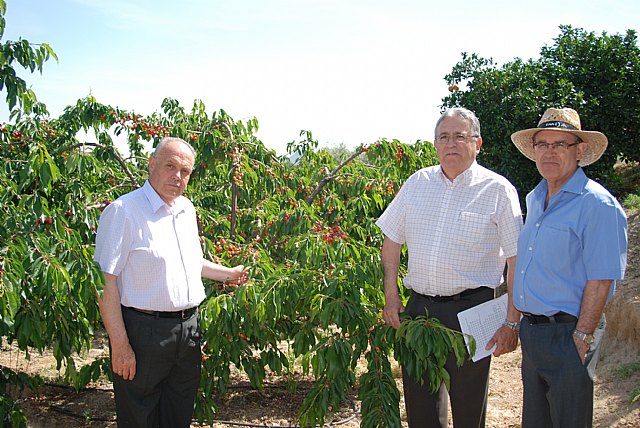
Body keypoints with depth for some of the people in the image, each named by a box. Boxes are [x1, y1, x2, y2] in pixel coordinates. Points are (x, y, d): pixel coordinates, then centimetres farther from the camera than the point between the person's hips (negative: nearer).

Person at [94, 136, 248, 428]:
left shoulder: (186, 209, 11)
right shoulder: (123, 211, -15)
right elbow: (105, 283, -18)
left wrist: (228, 273, 24)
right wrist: (120, 345, -20)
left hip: (188, 327, 7)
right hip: (143, 333, -7)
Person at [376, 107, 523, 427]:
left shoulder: (498, 190, -4)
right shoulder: (417, 183, 8)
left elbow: (516, 259, -6)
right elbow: (392, 240, 14)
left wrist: (511, 322, -10)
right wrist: (391, 296, 6)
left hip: (471, 309, -3)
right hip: (419, 307, 4)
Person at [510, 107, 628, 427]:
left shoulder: (598, 205, -14)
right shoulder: (534, 200, 10)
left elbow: (600, 281, -17)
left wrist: (582, 338, -18)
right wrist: (519, 323, 15)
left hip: (567, 335, -7)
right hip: (531, 330, 8)